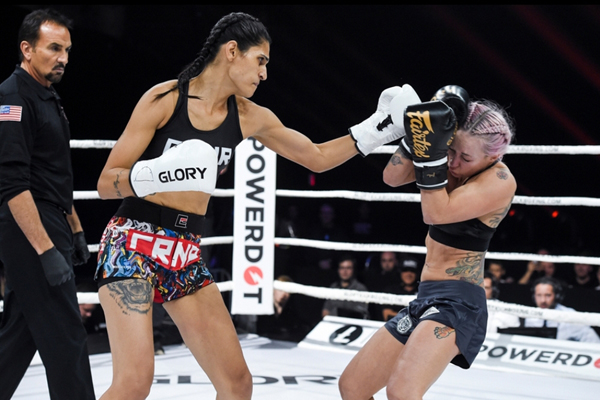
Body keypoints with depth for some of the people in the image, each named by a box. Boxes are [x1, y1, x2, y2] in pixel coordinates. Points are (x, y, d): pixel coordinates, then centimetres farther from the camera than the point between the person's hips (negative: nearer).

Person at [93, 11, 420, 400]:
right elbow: (106, 183, -10)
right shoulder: (164, 98, -9)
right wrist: (157, 174, -30)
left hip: (186, 256, 6)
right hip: (134, 244, -6)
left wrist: (377, 130, 9)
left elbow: (317, 157, 19)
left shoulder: (250, 118, 6)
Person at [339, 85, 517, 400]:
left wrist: (431, 152, -30)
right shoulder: (456, 159, 3)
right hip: (425, 298, 9)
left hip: (458, 301, -9)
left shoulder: (500, 181, -16)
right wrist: (420, 136, -17)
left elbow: (436, 214, -27)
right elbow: (392, 177, -5)